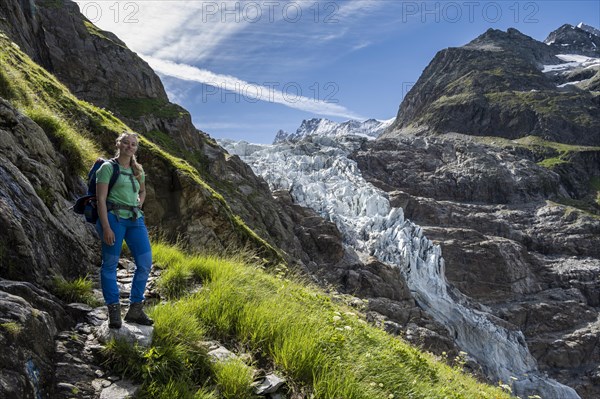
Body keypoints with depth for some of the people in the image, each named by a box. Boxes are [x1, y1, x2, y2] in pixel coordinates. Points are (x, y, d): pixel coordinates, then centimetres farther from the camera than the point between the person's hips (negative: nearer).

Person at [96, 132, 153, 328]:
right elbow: (101, 199, -8)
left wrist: (139, 206, 12)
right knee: (110, 264, -1)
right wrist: (106, 227, -15)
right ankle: (114, 311, 8)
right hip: (114, 217, -5)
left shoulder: (138, 170, 16)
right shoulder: (108, 167, -2)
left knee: (145, 262, -2)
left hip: (135, 219, 6)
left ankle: (135, 310, 10)